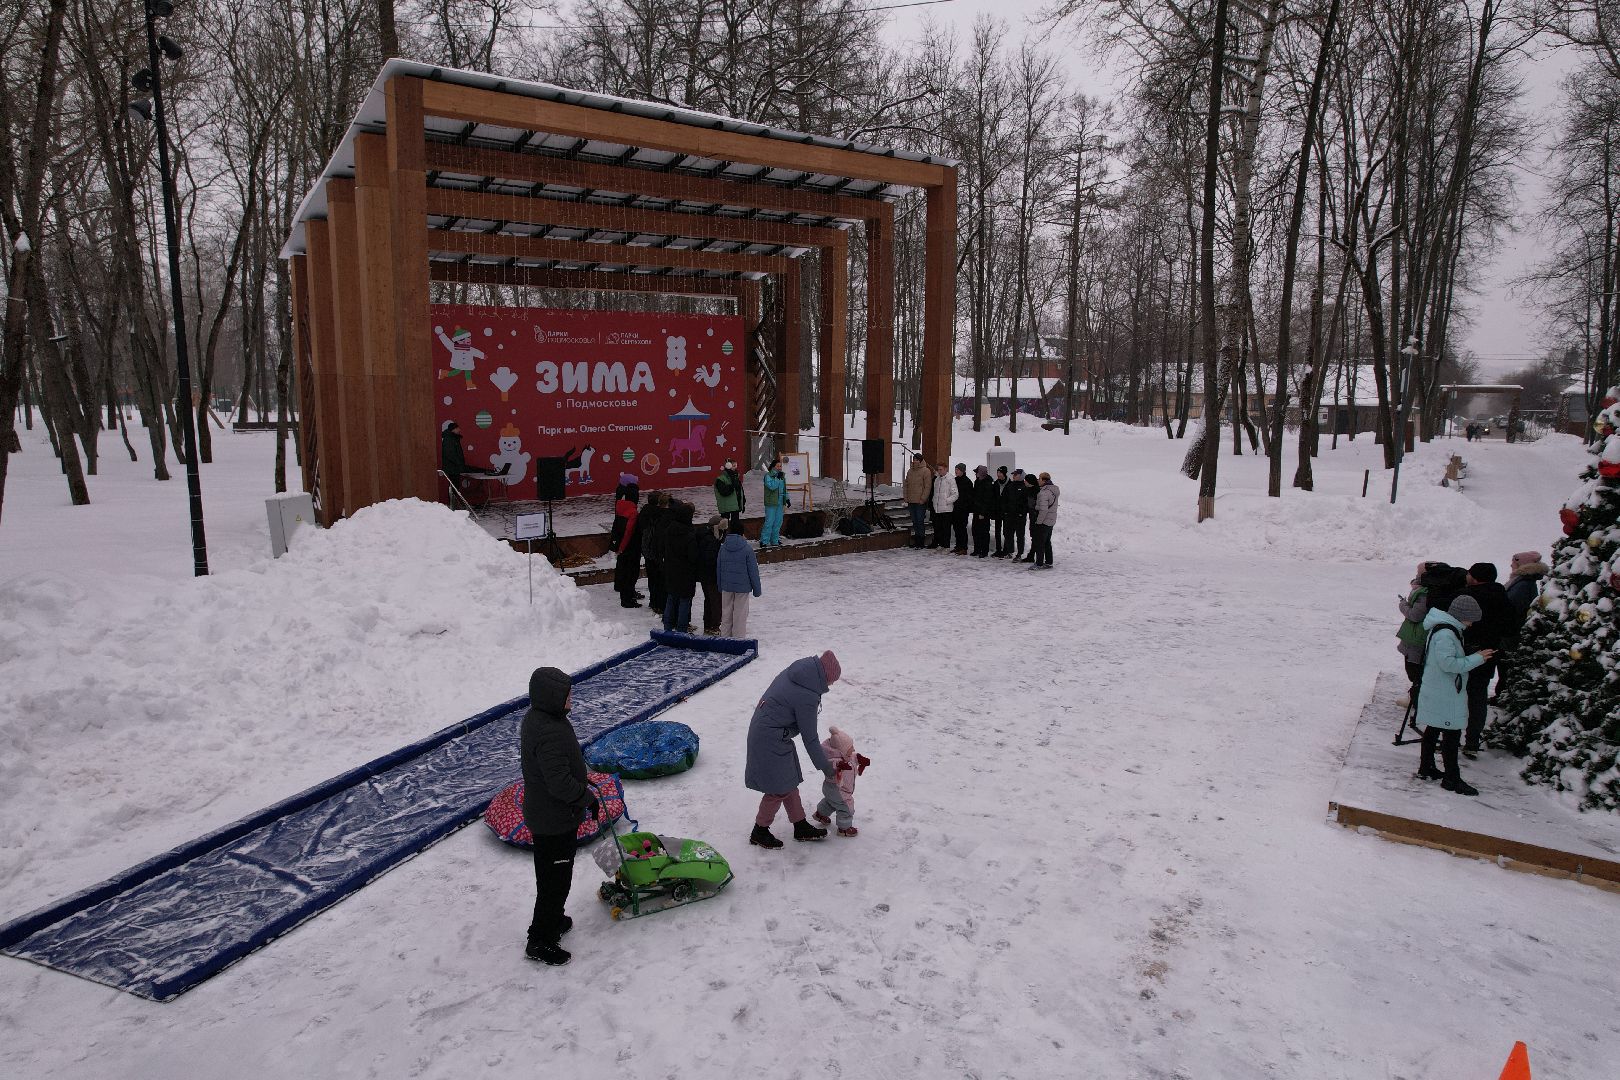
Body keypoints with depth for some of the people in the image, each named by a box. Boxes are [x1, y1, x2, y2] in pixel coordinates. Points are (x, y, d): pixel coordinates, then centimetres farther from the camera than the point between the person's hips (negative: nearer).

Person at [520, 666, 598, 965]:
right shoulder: (550, 733, -33)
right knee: (556, 877, 5)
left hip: (541, 813, 10)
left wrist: (582, 789, 18)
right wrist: (587, 797, -16)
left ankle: (552, 920, 45)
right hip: (556, 820, -10)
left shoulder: (535, 717, 1)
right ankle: (540, 941, 18)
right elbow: (559, 782, -32)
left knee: (550, 873, 26)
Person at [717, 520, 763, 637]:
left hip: (726, 587, 4)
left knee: (726, 613, 14)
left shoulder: (723, 548, 2)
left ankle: (725, 637, 21)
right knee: (740, 614, 3)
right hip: (742, 587, -4)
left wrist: (720, 586, 19)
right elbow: (753, 571, -9)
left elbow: (719, 569, 9)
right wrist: (757, 589, 0)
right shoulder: (747, 549, -13)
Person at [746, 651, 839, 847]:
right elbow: (810, 739, -17)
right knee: (779, 789, 4)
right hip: (771, 742, -10)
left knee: (789, 782, 17)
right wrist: (827, 769, -6)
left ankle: (801, 827, 28)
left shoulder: (792, 672, -1)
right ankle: (760, 832, 20)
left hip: (761, 729, 10)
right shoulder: (807, 697, -26)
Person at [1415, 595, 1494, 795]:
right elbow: (1448, 663, -27)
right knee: (1452, 734, -4)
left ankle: (1426, 768, 28)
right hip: (1445, 695, -11)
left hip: (1435, 692, 11)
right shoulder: (1445, 634, -22)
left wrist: (1475, 656, 9)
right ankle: (1452, 778, 3)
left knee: (1432, 730, 18)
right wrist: (1476, 659, -20)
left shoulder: (1448, 629, 11)